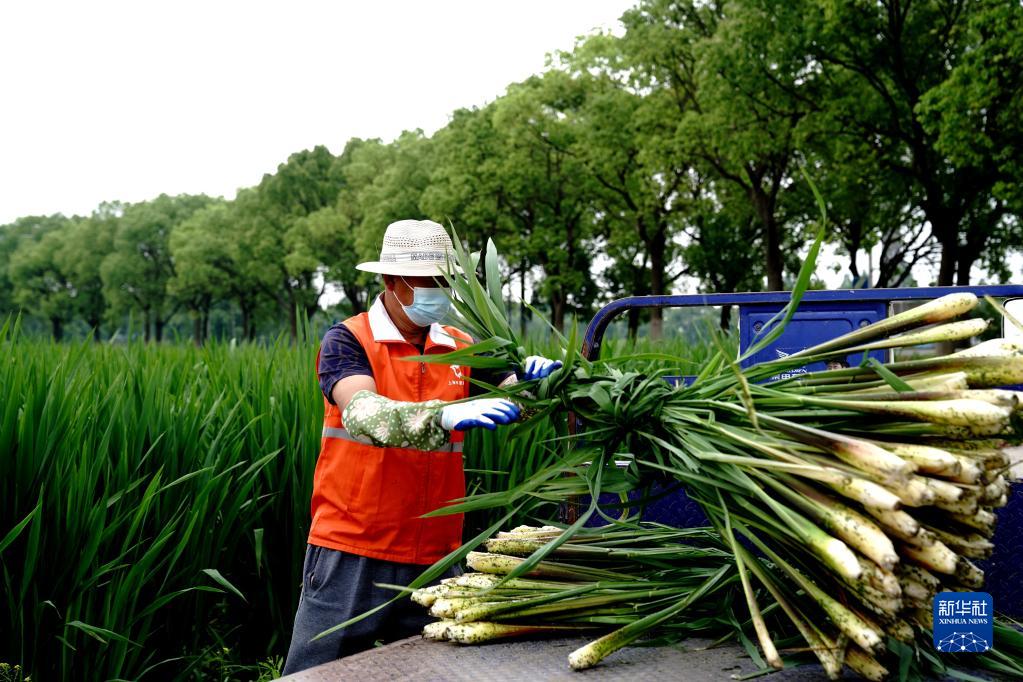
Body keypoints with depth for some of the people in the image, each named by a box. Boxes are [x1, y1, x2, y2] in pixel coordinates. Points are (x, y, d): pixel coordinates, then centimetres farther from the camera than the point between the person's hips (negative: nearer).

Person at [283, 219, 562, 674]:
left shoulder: (461, 349, 8)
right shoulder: (347, 341, -8)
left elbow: (511, 399, 1)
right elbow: (361, 414, -26)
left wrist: (532, 378, -21)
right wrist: (446, 416, -41)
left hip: (435, 556, 5)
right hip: (352, 554, -4)